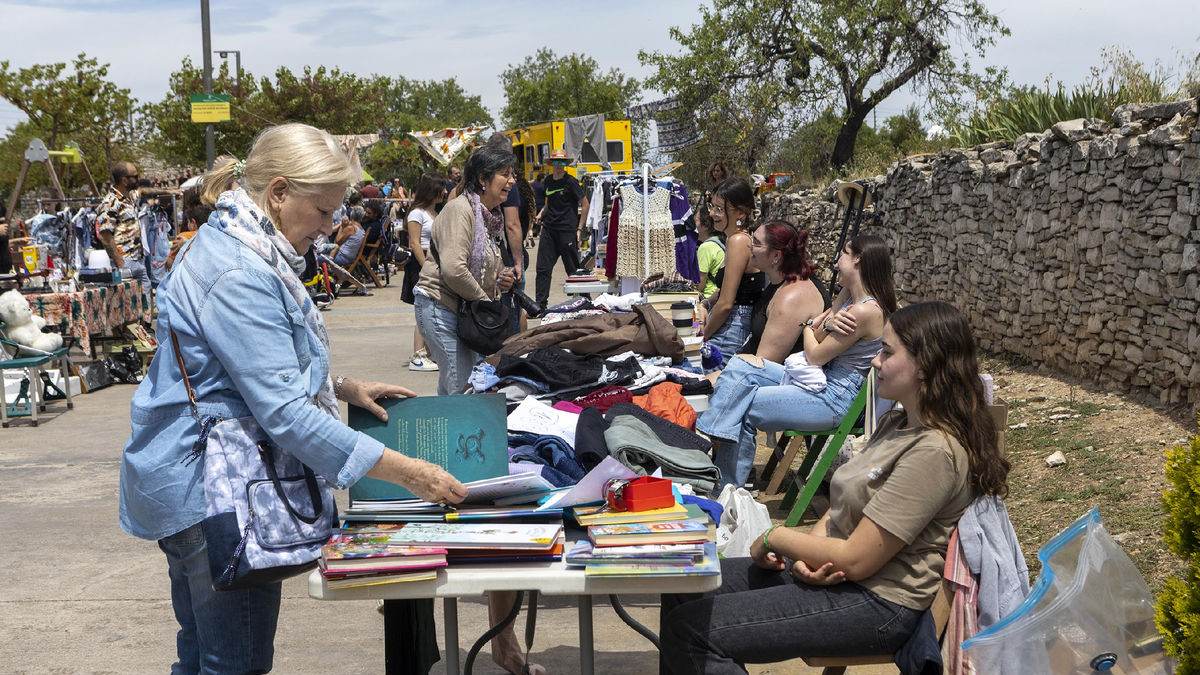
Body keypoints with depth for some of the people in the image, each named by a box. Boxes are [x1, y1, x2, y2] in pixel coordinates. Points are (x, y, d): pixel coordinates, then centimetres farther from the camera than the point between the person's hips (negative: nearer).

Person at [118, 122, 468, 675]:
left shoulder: (230, 247, 11)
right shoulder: (238, 275, -24)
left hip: (194, 485, 11)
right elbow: (283, 412, -28)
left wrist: (344, 388, 12)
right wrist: (406, 473, -28)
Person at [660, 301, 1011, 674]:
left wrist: (773, 538, -7)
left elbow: (855, 560, -23)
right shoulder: (895, 424, 11)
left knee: (690, 632, -17)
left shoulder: (934, 451, -22)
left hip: (876, 603, -10)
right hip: (826, 570, 10)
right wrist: (806, 555, -9)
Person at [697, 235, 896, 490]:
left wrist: (810, 327, 7)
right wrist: (827, 324, -14)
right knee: (742, 365, -1)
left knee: (742, 408, -12)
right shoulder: (848, 294, 10)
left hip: (834, 400, -10)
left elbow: (815, 355, -13)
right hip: (822, 379, 10)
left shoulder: (865, 311, -20)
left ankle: (727, 490, -2)